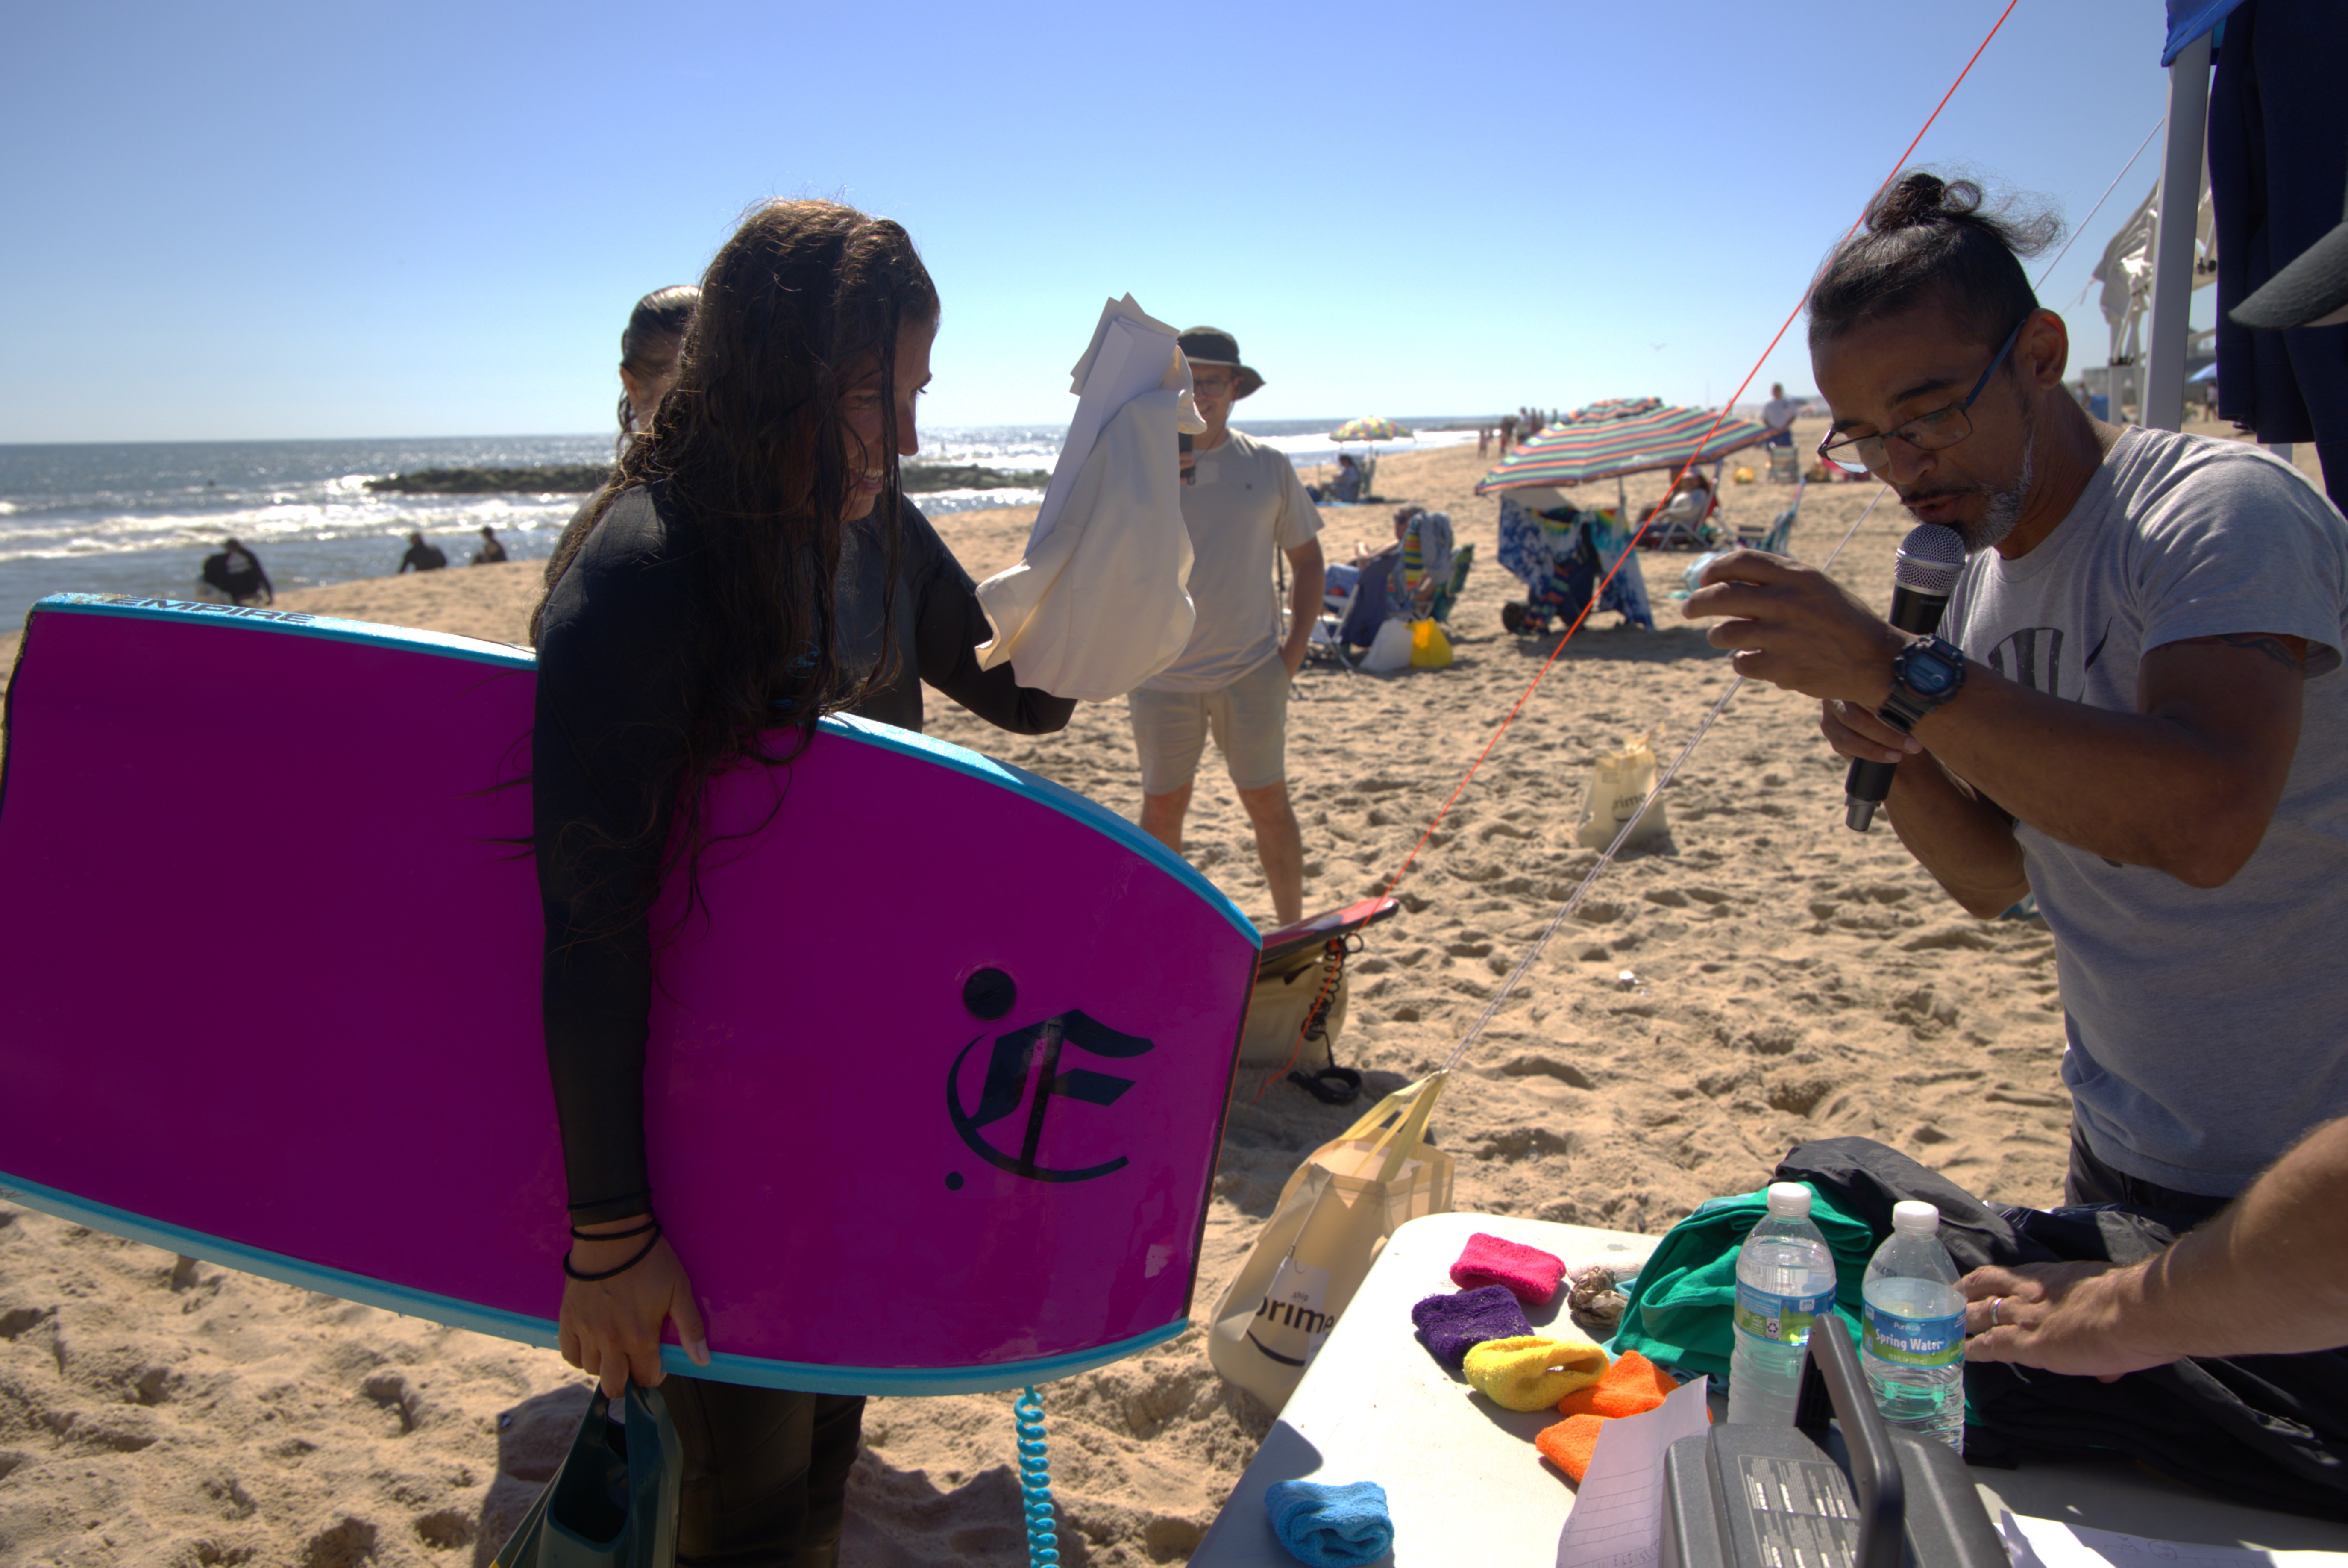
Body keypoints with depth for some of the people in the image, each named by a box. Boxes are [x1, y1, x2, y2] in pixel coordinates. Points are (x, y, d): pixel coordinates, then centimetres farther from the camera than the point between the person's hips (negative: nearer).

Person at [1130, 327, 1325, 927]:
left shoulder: (1269, 467, 2)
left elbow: (1307, 558, 11)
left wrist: (1296, 646, 2)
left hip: (1252, 671, 1)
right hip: (1161, 672, 0)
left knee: (1269, 803, 7)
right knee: (1162, 808, 10)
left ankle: (1293, 932, 22)